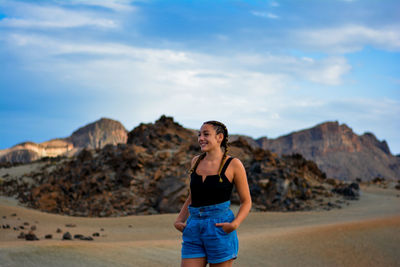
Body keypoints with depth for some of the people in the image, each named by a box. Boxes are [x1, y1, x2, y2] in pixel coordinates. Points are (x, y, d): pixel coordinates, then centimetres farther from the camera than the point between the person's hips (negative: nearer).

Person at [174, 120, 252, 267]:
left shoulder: (233, 164, -3)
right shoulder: (196, 161, 11)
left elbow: (246, 202, 1)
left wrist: (234, 224, -16)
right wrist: (179, 221, 8)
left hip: (219, 230, -4)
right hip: (194, 229, 5)